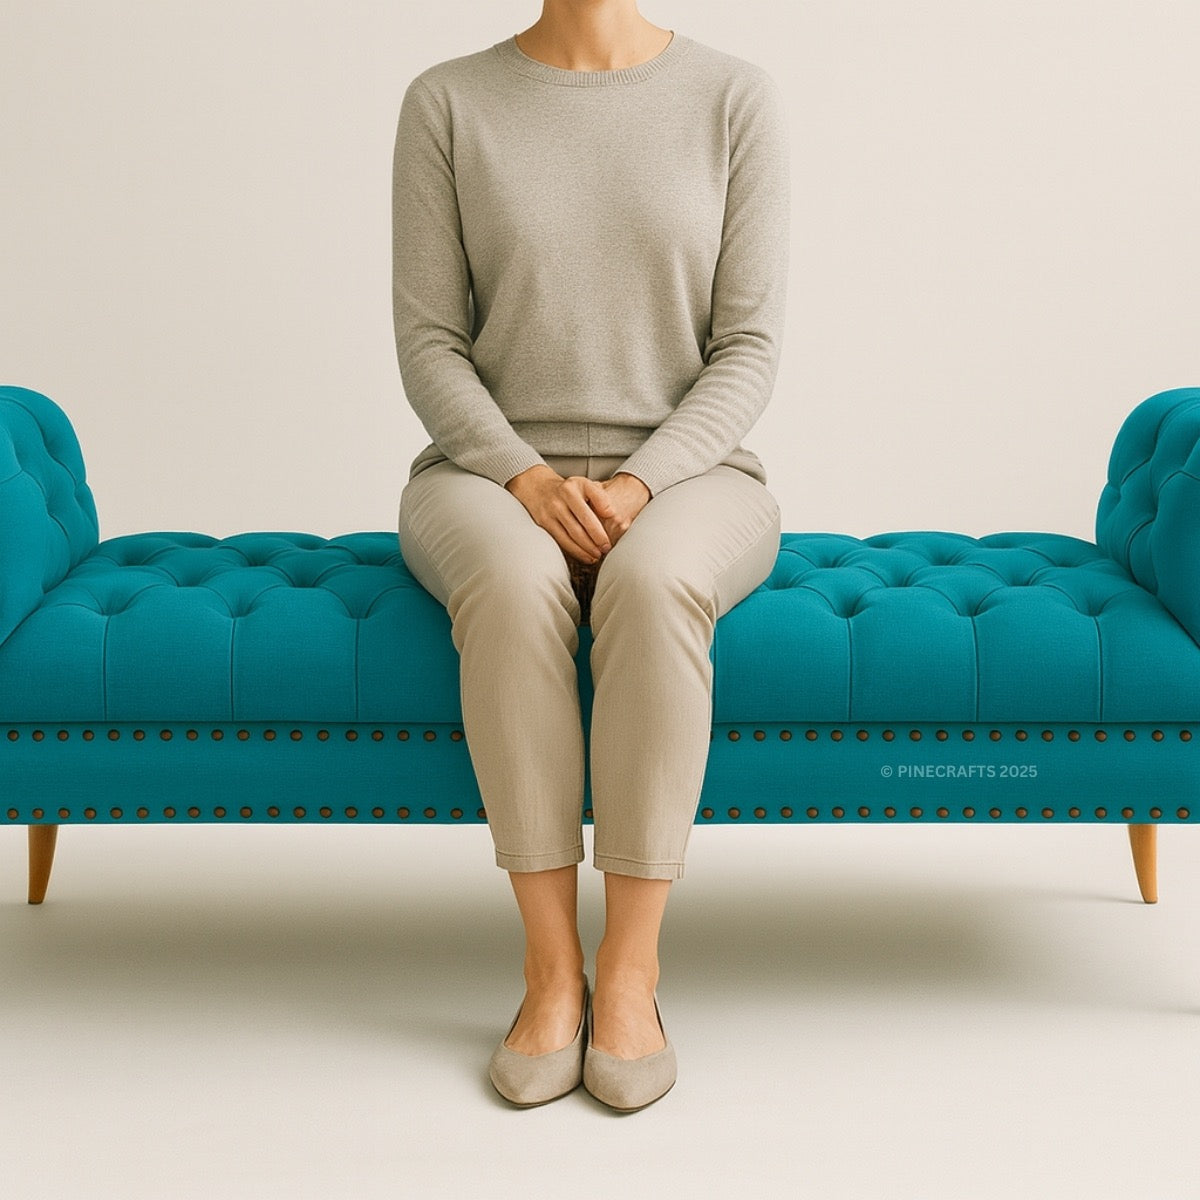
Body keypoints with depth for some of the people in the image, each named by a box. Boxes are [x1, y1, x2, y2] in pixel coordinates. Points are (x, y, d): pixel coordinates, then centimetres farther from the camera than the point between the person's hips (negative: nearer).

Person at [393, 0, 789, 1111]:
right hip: (493, 474, 1)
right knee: (514, 584, -35)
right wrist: (528, 479, -20)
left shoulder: (734, 97, 0)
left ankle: (630, 972, -25)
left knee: (652, 583, -36)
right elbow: (429, 345, -2)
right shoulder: (447, 103, 2)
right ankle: (551, 965, -24)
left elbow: (747, 350, -4)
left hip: (683, 480, 0)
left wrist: (639, 486, -20)